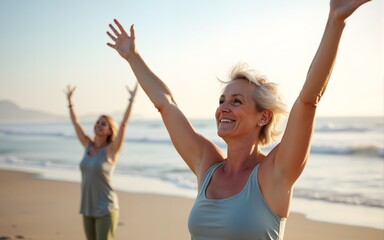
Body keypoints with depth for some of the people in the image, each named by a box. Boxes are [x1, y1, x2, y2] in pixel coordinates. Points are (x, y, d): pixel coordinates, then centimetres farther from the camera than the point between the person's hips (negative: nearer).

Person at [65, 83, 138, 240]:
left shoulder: (111, 150, -9)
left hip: (106, 211, -6)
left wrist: (131, 99, -22)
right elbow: (76, 122, 15)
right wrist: (70, 100, 20)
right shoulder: (88, 146, 6)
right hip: (88, 209, 6)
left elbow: (123, 124, -19)